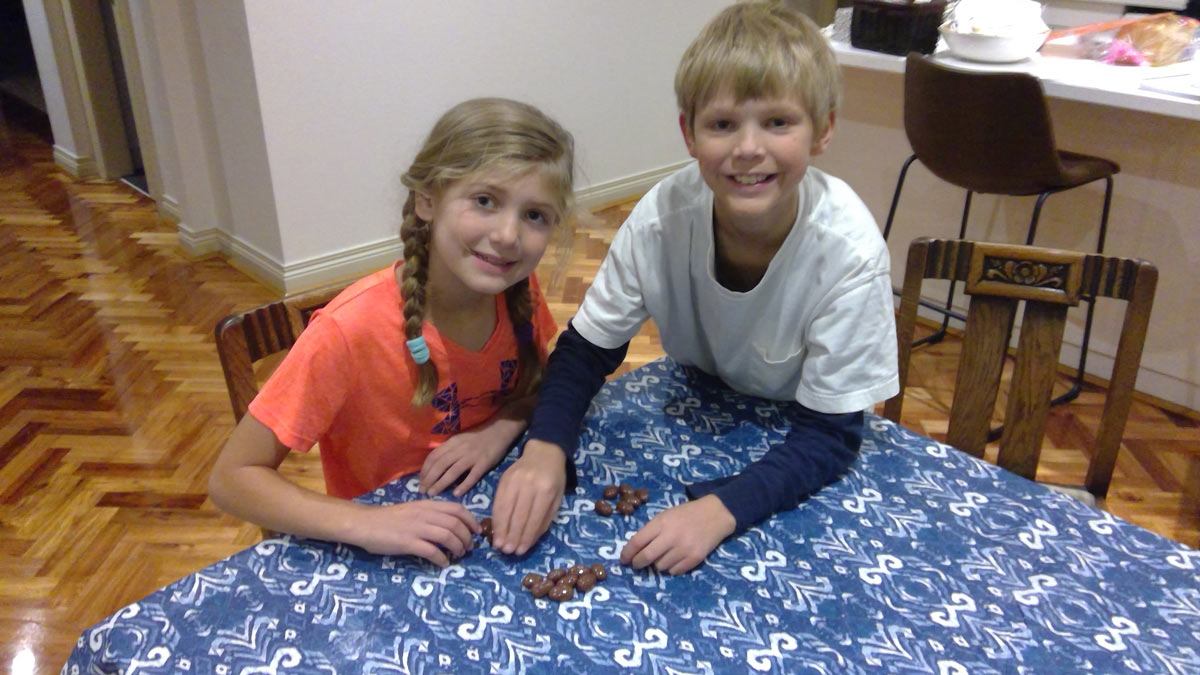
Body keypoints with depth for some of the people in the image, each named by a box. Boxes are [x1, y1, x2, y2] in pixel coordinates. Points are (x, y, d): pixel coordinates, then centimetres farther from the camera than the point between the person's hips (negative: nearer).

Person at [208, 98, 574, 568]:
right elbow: (231, 480, -19)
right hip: (382, 563, -3)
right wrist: (366, 524, -32)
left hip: (498, 521, 3)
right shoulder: (353, 330, -26)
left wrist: (503, 429, -14)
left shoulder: (519, 290, -12)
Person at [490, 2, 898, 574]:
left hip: (801, 462, -2)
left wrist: (718, 509, -40)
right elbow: (586, 348, -12)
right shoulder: (662, 217, -24)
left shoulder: (848, 251, -30)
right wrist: (544, 449, -30)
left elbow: (829, 437, -25)